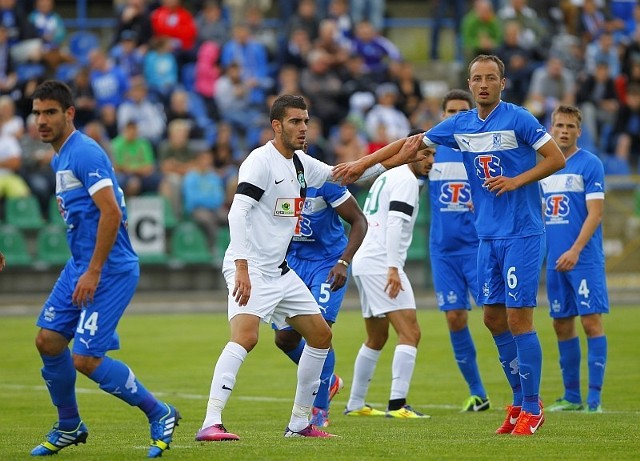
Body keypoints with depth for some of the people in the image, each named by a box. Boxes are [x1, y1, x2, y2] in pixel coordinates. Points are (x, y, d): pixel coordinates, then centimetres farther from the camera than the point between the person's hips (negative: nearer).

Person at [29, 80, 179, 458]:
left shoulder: (85, 154, -17)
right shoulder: (60, 158, 15)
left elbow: (112, 212, -24)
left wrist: (93, 272, -24)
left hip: (110, 270, -10)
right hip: (81, 265, 10)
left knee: (86, 359, -12)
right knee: (48, 340, 6)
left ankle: (160, 414, 4)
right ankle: (69, 427, 23)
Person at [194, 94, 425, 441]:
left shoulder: (301, 164, 11)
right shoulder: (261, 161, -14)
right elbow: (237, 213, -23)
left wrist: (398, 159, 18)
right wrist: (242, 268, -33)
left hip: (280, 270, 10)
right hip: (250, 269, -10)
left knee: (321, 336, 13)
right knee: (245, 336, -28)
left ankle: (299, 423, 22)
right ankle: (210, 424, -32)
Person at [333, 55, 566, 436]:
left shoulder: (517, 119, -8)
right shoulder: (460, 125, 9)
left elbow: (557, 158, -8)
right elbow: (410, 144, 18)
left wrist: (517, 180, -17)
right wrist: (362, 164, 17)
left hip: (522, 233, -6)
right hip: (488, 236, 6)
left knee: (518, 318, -9)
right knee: (494, 318, 7)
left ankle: (532, 408, -1)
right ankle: (521, 400, 19)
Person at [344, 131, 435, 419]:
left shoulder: (385, 177, 21)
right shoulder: (406, 179, -7)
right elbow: (395, 222, -19)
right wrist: (393, 268, -25)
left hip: (363, 262, 10)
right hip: (380, 263, -10)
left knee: (376, 339, 21)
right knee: (410, 333, -14)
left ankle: (355, 404, 26)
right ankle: (397, 404, -24)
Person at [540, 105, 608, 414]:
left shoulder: (590, 164, -5)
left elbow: (595, 213, -12)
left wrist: (575, 250, -22)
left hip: (584, 260, -6)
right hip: (555, 261, 6)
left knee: (591, 321, -9)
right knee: (562, 325, 8)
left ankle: (594, 397, -8)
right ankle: (571, 396, 15)